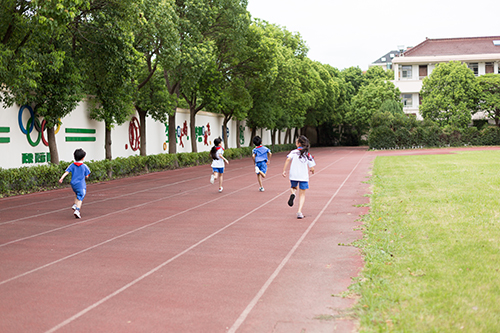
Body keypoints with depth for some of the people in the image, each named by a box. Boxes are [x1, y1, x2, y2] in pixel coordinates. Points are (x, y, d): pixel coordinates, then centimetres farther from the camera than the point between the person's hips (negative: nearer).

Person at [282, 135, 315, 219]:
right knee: (302, 194, 9)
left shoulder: (294, 152, 0)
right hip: (304, 176, 0)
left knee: (293, 187, 28)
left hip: (293, 175, 0)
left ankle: (293, 194, -8)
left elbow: (288, 159, -17)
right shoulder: (308, 155, 4)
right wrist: (311, 170, 25)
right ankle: (299, 212, -5)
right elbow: (312, 169, 2)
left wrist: (284, 170, -14)